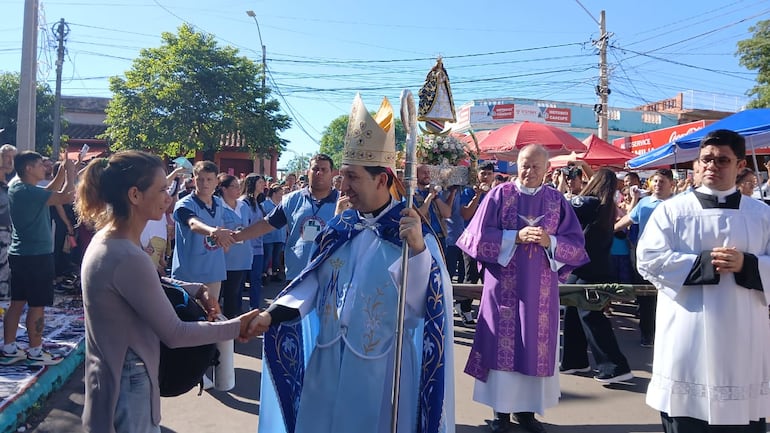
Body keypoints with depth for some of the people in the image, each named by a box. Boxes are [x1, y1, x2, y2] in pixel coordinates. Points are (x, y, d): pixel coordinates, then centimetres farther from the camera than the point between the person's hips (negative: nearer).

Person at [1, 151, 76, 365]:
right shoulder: (28, 191, -20)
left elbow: (49, 191, 20)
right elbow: (66, 196, -24)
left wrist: (63, 171, 10)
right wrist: (70, 174, -10)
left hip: (21, 254, 10)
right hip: (36, 256, -10)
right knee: (37, 305, 0)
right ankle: (35, 352, 9)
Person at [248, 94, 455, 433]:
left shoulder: (412, 232, -12)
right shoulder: (339, 228, 3)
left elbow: (431, 301, -21)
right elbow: (315, 282, 6)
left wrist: (418, 248, -36)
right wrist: (273, 314, -6)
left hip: (381, 365, -5)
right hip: (328, 360, 5)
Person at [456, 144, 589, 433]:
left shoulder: (557, 200, 5)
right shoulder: (500, 194, -1)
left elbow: (576, 244, 3)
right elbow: (479, 235, -6)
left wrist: (550, 242, -15)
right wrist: (516, 237, -16)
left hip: (541, 288, 2)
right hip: (504, 285, -2)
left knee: (535, 346, 7)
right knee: (503, 344, 1)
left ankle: (526, 408, 20)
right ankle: (501, 409, 13)